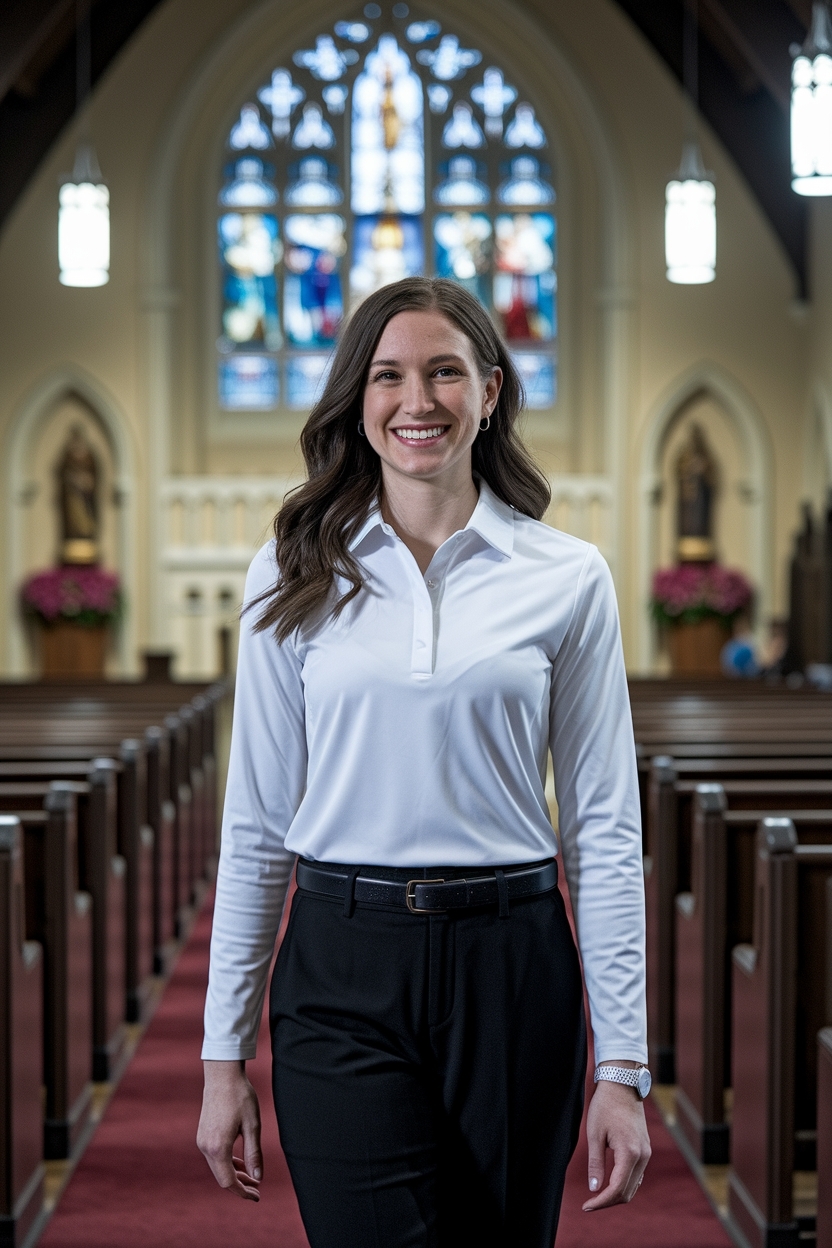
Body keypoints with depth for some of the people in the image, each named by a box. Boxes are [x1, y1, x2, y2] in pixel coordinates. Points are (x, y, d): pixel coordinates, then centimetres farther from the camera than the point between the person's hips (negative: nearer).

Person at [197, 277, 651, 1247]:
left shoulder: (567, 578, 1)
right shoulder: (294, 577, 3)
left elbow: (604, 828, 2)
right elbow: (255, 822, 5)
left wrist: (622, 1065, -2)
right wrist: (224, 1055, 3)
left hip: (512, 971, 1)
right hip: (343, 970, 0)